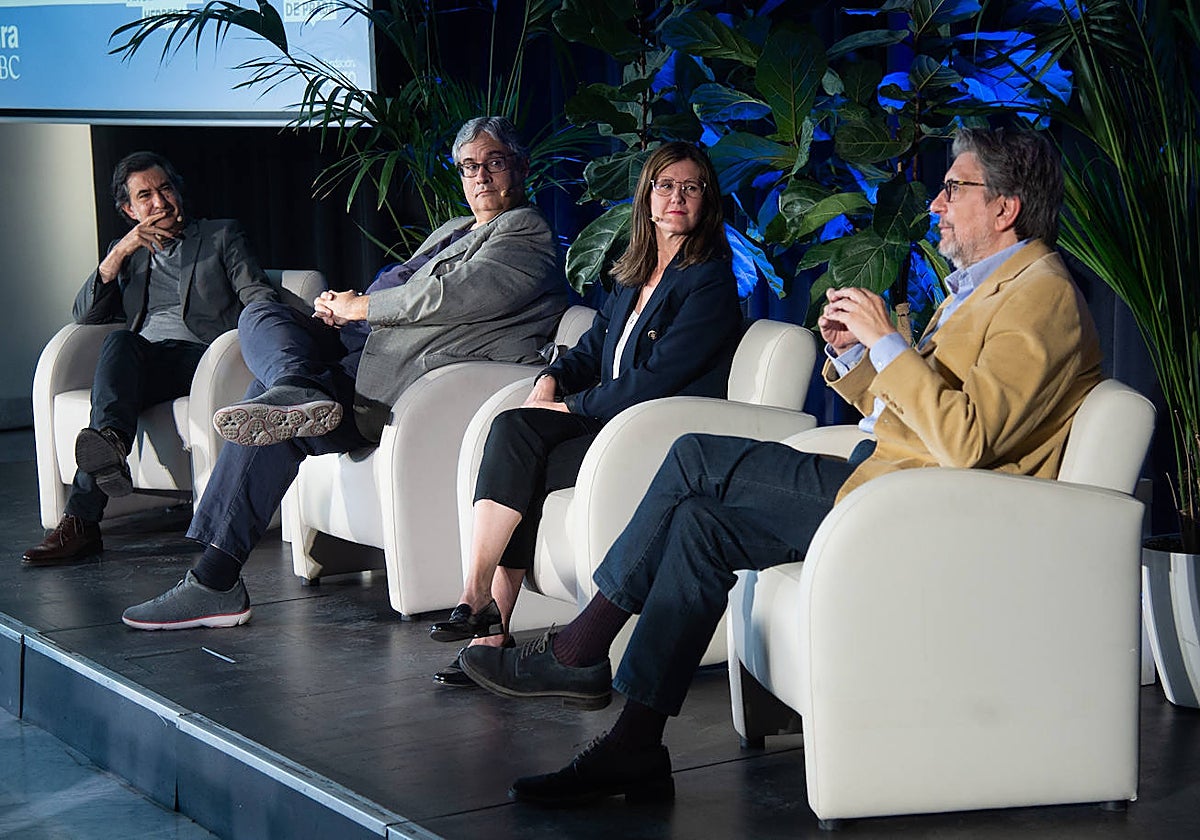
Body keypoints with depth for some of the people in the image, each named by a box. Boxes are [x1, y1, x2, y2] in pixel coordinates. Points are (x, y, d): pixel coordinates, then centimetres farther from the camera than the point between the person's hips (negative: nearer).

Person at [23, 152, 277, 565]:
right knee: (119, 341, -34)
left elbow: (259, 297, 8)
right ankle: (110, 443, -60)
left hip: (201, 357, -2)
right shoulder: (128, 252, 28)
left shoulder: (222, 236, 20)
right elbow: (84, 314, 15)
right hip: (140, 361, 3)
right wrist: (119, 253, 2)